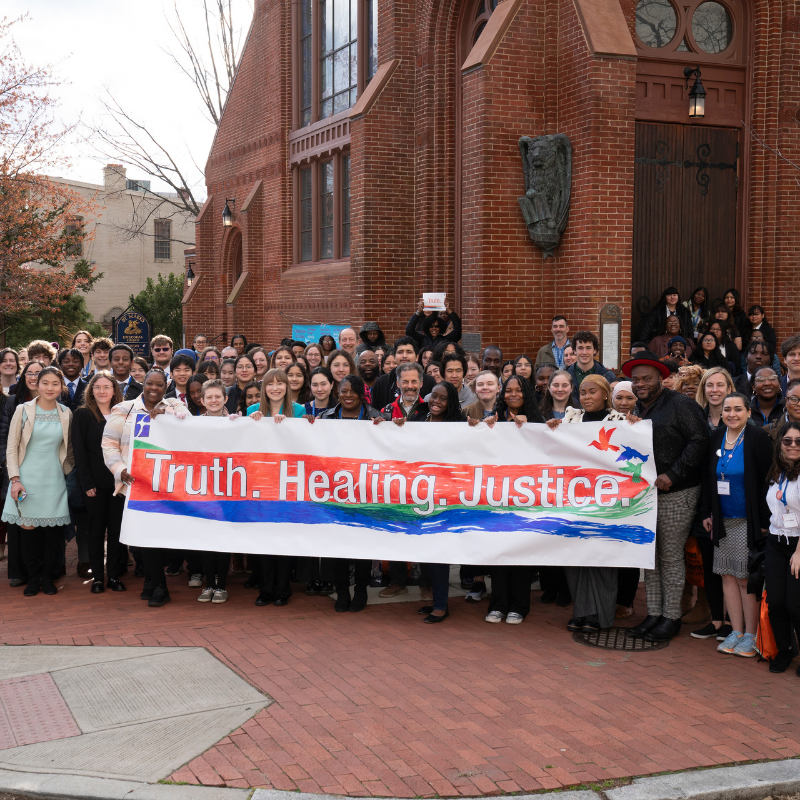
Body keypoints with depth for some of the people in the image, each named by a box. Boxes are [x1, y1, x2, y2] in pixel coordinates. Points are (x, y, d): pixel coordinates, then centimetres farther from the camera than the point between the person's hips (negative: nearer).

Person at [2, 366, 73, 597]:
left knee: (52, 529, 1)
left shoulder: (66, 414, 6)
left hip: (54, 480, 2)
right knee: (28, 528, 1)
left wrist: (68, 469, 8)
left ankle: (47, 577, 15)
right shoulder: (23, 410, -1)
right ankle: (33, 578, 15)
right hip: (27, 479, -2)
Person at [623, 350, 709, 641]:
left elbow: (699, 442, -16)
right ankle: (653, 614, 18)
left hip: (676, 495, -7)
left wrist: (672, 475, -19)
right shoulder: (635, 410, 14)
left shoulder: (681, 405, -8)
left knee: (671, 556, -2)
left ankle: (671, 617, 8)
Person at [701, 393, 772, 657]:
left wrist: (764, 521, -14)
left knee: (747, 578, -2)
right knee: (728, 576, 9)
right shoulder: (716, 438, 7)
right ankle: (736, 632, 18)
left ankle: (751, 635, 8)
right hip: (723, 521, 6)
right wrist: (706, 512, 11)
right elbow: (708, 477, 14)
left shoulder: (758, 438, -9)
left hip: (748, 522, -6)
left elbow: (766, 482, -11)